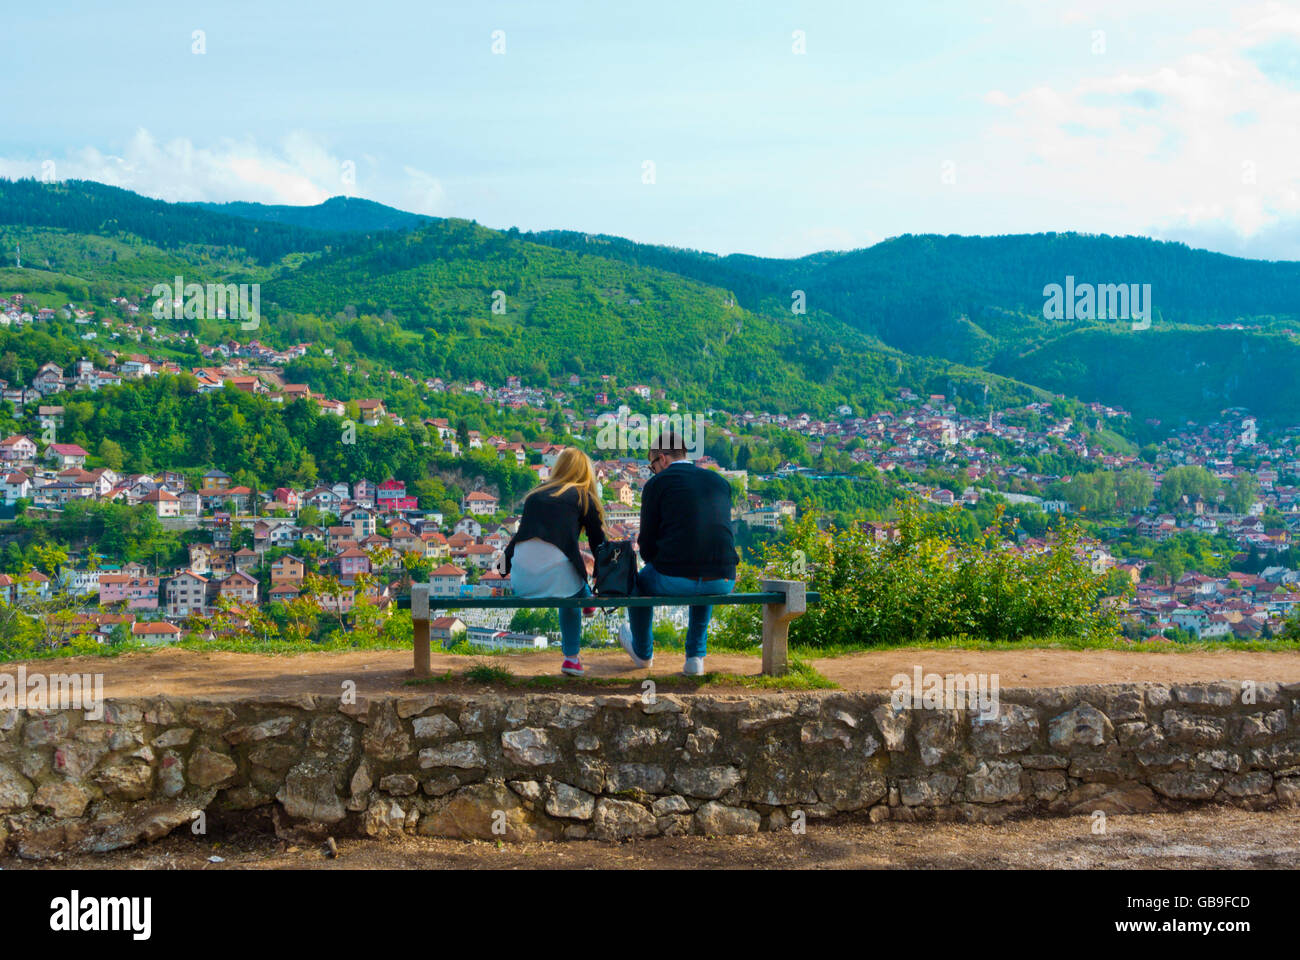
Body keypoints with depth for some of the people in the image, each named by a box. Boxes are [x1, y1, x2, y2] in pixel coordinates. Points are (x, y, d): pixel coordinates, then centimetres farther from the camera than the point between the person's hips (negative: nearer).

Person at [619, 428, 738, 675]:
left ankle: (642, 652, 51)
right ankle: (695, 656, 35)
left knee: (640, 580, 32)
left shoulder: (657, 484, 2)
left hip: (673, 580, -4)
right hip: (722, 584, 4)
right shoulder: (720, 482, 17)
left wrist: (651, 561, 26)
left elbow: (647, 545, 2)